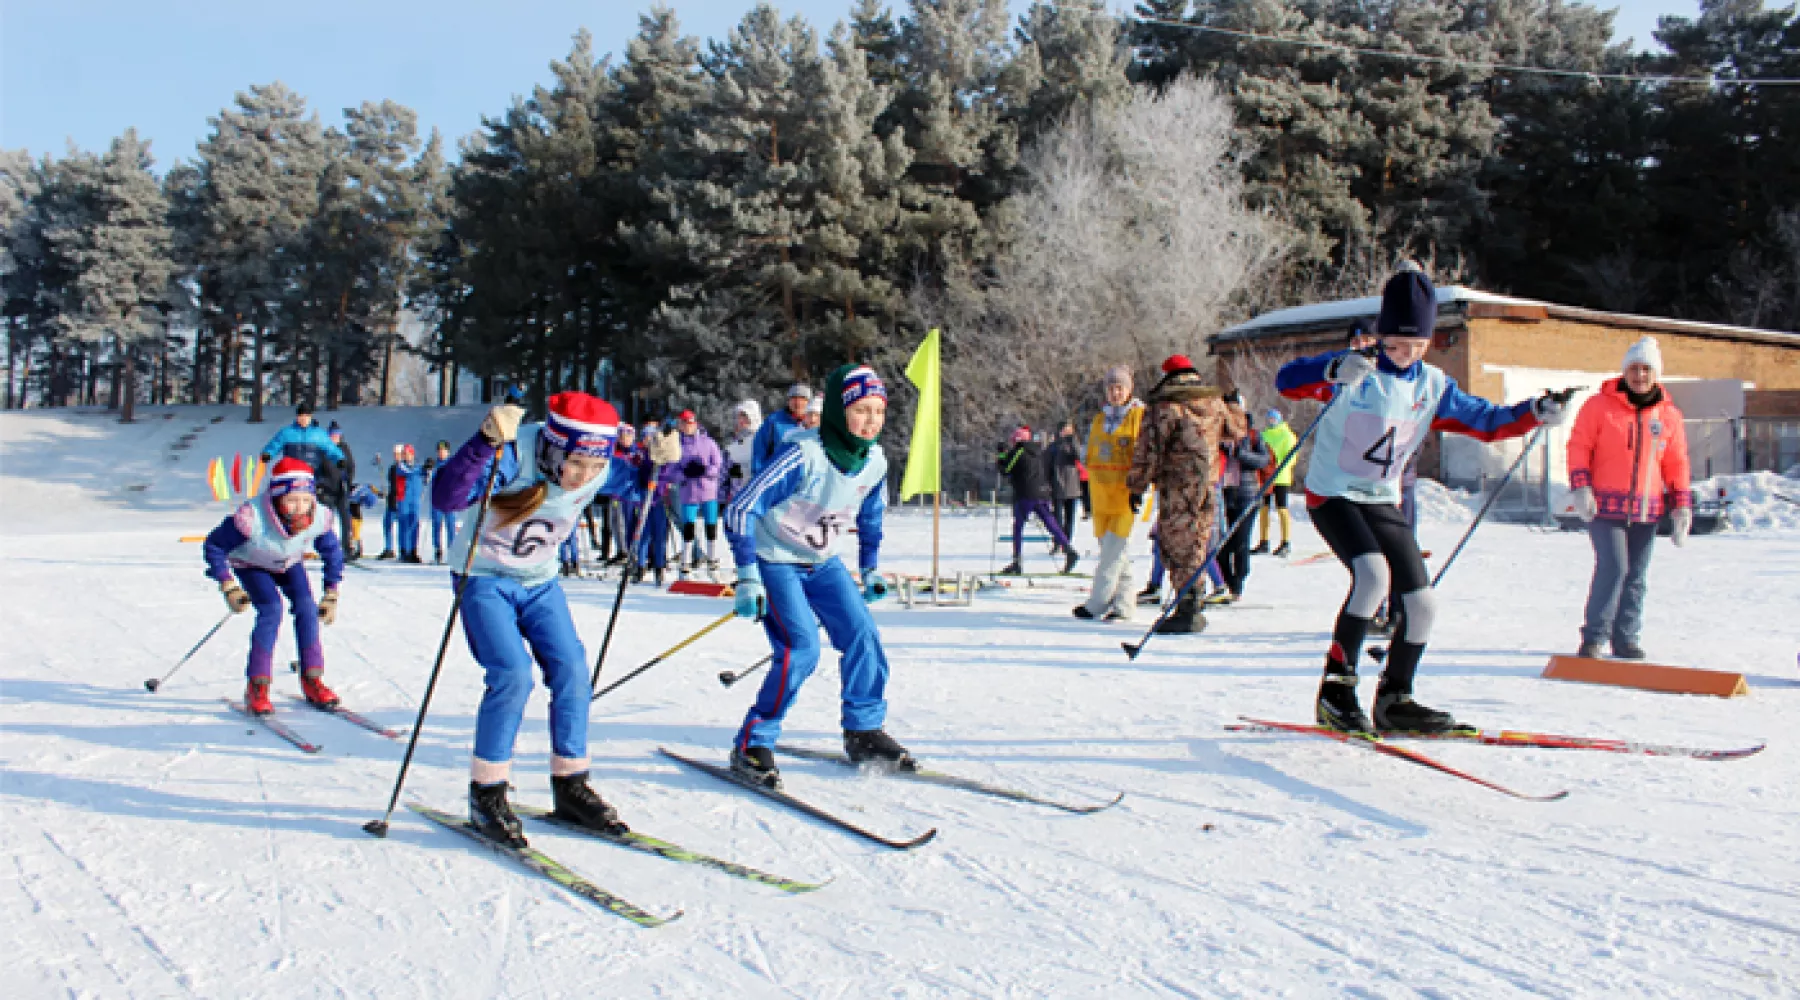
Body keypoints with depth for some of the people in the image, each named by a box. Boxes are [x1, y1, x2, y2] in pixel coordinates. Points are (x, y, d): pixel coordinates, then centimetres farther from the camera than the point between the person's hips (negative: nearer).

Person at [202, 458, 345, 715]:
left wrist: (331, 594, -8)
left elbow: (333, 552, -8)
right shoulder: (252, 518, -41)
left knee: (306, 606, -15)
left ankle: (312, 679, -2)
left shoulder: (320, 518, -30)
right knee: (271, 609, -23)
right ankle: (256, 687, -15)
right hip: (252, 565, -3)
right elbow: (213, 546, -26)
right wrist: (228, 587, -29)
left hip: (290, 563, 3)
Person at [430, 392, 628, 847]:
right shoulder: (512, 457, -30)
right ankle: (486, 794, -2)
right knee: (513, 675, -19)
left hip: (541, 582, 5)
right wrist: (486, 442, -57)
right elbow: (446, 496, -43)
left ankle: (570, 786, 10)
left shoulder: (598, 472, -13)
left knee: (571, 670, -6)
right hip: (484, 580, -5)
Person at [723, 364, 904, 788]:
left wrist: (871, 569, 15)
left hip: (823, 562, 7)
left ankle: (864, 731, 12)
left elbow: (869, 517, 15)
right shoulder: (804, 455, -28)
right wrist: (748, 578, -27)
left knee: (862, 633, -5)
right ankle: (752, 745, -7)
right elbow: (741, 509, -26)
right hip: (775, 560, -6)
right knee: (801, 648, -19)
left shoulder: (875, 461, -7)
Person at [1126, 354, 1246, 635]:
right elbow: (1236, 431, 27)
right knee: (1196, 547, 13)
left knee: (1179, 548, -3)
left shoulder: (1163, 409, -9)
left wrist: (1136, 488, 0)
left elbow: (1148, 453, -10)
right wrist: (1235, 408, 46)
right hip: (1208, 490, 7)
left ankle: (1188, 611, -6)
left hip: (1178, 492, -6)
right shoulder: (1215, 404, 9)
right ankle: (1190, 607, 17)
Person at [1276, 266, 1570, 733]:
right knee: (1374, 573, -29)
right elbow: (1286, 380, -25)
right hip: (1332, 496, -7)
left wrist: (1533, 412, -7)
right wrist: (1335, 372, -43)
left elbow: (1486, 421, 10)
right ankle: (1335, 687, -17)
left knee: (1422, 602, 3)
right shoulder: (1357, 369, -12)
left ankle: (1394, 699, 21)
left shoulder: (1433, 385, 5)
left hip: (1382, 503, 7)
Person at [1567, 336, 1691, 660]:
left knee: (1637, 575, 8)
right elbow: (1579, 447, -2)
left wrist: (1681, 505, 11)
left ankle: (1626, 638, 20)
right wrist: (1580, 487, -12)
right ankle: (1594, 636, -4)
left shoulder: (1668, 415, 10)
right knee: (1613, 567, -14)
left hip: (1647, 511, 4)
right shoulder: (1600, 405, 0)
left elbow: (1676, 464, 15)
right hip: (1605, 506, -4)